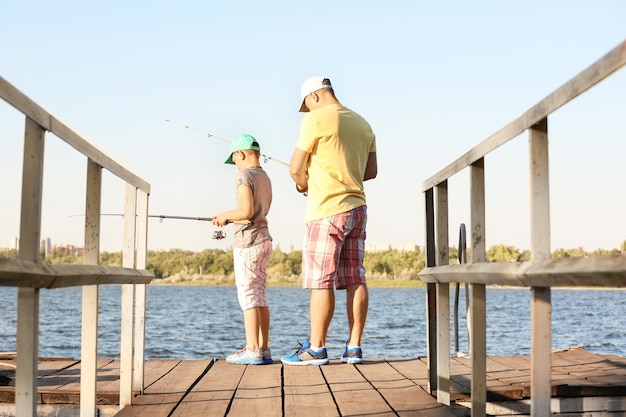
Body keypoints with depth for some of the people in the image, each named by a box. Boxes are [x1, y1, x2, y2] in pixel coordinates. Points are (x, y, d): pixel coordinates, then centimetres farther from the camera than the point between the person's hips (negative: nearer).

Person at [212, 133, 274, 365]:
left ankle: (252, 351, -8)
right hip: (264, 239, 9)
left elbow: (246, 211, -21)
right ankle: (263, 349, 10)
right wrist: (230, 218, 21)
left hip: (248, 241, -9)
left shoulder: (244, 176, -11)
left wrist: (225, 215, -4)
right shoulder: (265, 178, 15)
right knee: (259, 296, 10)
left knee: (248, 296, -7)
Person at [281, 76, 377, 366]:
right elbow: (371, 171, 17)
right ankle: (353, 348, 7)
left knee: (320, 280, -4)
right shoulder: (362, 124, 14)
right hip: (357, 208, 7)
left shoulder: (316, 120, -8)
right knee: (355, 279, 6)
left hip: (326, 209, -7)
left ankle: (316, 349, 0)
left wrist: (303, 184, 13)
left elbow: (296, 168, -7)